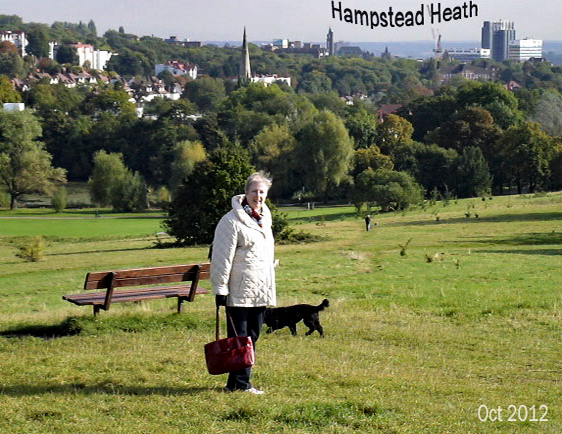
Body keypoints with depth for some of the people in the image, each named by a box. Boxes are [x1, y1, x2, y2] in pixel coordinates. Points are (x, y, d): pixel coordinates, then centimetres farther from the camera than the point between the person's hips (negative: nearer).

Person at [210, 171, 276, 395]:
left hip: (260, 292, 8)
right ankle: (238, 383, 0)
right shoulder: (232, 221, -11)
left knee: (252, 337, 11)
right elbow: (222, 257, -13)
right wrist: (220, 288, -15)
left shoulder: (264, 220, 16)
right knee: (238, 339, -4)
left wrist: (270, 289, 24)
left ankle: (242, 381, 17)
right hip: (239, 292, -8)